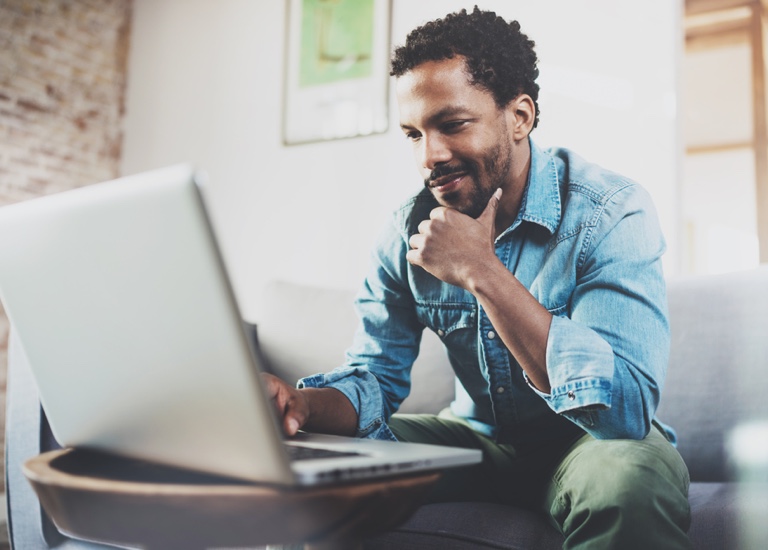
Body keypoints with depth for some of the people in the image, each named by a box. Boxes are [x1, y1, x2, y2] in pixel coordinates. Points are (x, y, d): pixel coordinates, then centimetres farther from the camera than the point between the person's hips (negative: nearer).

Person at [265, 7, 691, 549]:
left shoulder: (612, 213, -21)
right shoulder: (407, 233, -5)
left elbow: (626, 408, -32)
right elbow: (374, 379, -3)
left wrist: (480, 271, -33)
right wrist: (303, 404, -28)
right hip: (478, 438, 4)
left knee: (629, 474, -38)